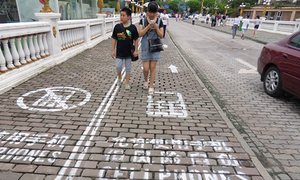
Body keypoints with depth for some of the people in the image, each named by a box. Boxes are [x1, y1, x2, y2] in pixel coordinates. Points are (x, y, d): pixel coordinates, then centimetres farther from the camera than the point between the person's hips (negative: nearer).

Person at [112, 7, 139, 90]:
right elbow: (114, 39, 1)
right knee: (118, 67, 1)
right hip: (119, 52, 1)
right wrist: (113, 50, 0)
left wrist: (136, 50, -5)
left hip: (129, 52, -1)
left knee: (128, 68, 9)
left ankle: (127, 83, 24)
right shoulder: (117, 27, -5)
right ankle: (119, 78, 32)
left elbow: (136, 40, -2)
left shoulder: (132, 27, -9)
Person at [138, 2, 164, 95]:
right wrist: (149, 26, -20)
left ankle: (151, 86, 16)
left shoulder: (159, 21, -1)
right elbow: (140, 34, -10)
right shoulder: (143, 20, -2)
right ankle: (146, 81, 32)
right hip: (145, 47, 0)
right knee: (146, 68, 0)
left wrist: (156, 27, -17)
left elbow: (161, 36, -1)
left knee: (153, 67, 3)